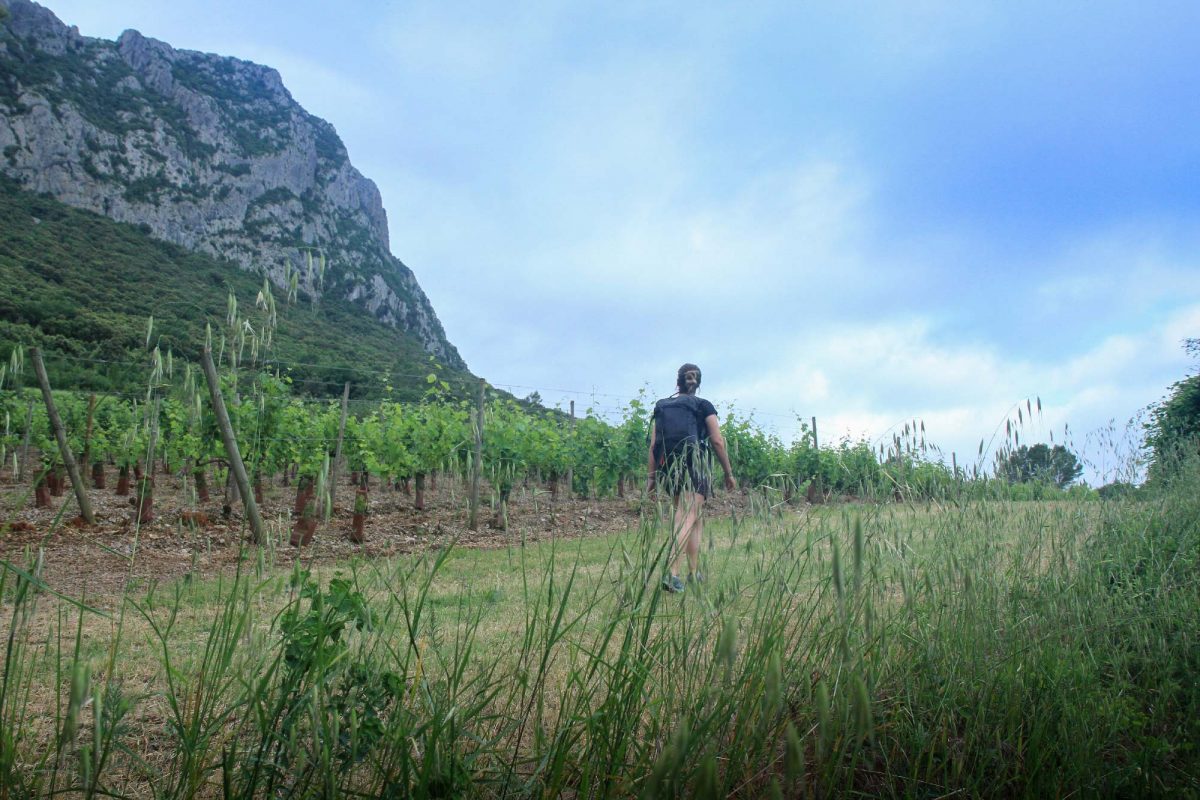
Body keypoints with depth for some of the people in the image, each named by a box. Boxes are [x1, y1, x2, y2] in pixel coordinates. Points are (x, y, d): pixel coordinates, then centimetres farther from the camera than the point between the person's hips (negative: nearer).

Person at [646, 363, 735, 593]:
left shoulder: (661, 406, 13)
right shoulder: (703, 406, 4)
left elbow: (653, 445, 8)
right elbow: (717, 442, -2)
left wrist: (651, 476, 8)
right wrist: (729, 473, 5)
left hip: (668, 467, 5)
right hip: (694, 466, -5)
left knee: (696, 516, 18)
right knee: (688, 518, -11)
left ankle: (694, 573, 18)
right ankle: (672, 573, -28)